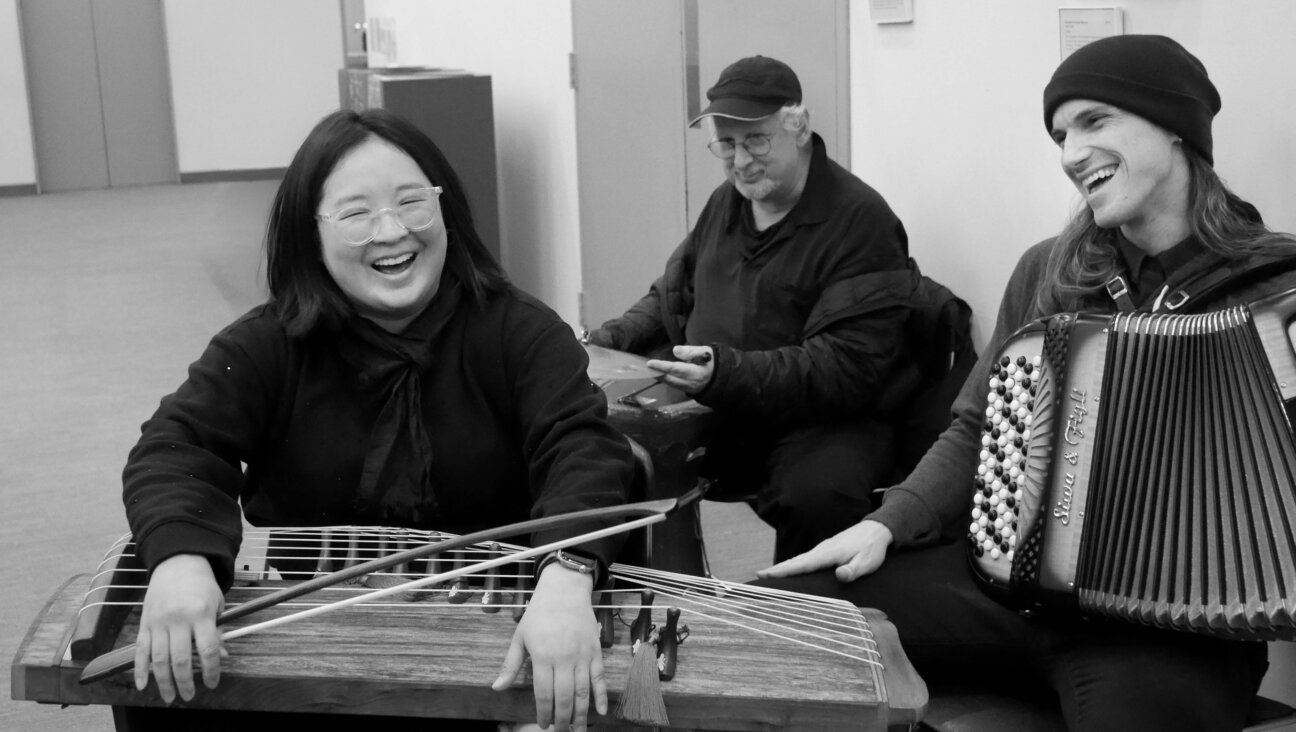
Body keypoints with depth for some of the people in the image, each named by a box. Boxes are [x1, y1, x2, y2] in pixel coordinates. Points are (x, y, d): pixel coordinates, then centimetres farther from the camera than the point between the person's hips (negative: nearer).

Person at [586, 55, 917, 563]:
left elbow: (845, 369, -19)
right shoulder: (726, 201, 14)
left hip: (823, 419, -6)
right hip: (710, 413, 7)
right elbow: (672, 297, 27)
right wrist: (609, 340, 7)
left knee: (815, 494, -37)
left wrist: (726, 373, -29)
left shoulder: (861, 221, -11)